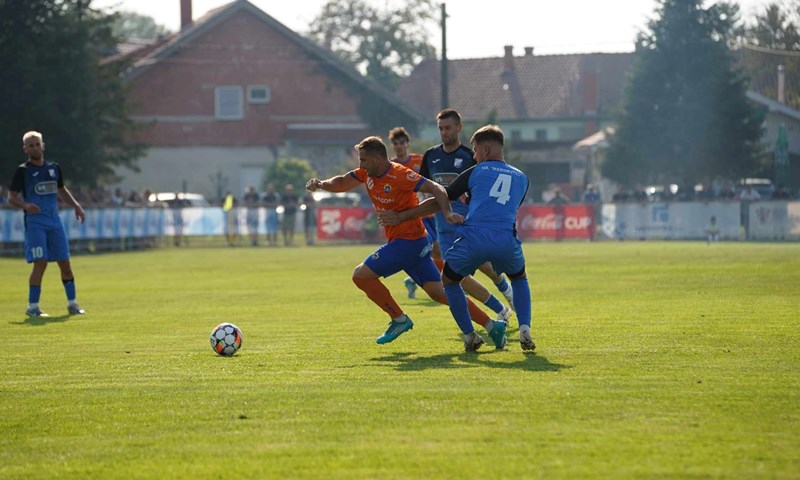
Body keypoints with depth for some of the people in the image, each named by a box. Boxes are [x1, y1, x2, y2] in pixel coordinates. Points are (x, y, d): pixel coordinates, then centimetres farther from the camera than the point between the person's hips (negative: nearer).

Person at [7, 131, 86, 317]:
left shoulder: (54, 168, 13)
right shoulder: (22, 171, -2)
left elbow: (62, 190, 27)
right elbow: (11, 197, -4)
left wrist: (76, 206, 15)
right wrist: (25, 205, -23)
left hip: (55, 221, 5)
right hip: (35, 223, -5)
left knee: (65, 263, 5)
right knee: (40, 263, -14)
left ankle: (72, 304, 15)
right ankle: (33, 306, -7)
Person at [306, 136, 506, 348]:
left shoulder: (400, 175, -19)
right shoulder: (367, 173, 7)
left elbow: (435, 189, -25)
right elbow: (341, 183, 16)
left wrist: (447, 212, -41)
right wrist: (321, 184, -4)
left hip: (408, 241, -9)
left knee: (361, 275, -7)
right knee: (438, 292, 5)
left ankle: (399, 320, 3)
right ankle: (492, 326, 4)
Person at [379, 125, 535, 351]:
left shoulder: (475, 172, 13)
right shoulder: (521, 178, 22)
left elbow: (438, 201, 15)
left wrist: (401, 217, 24)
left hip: (473, 238, -2)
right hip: (507, 241, 2)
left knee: (449, 280, 25)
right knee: (520, 279, 31)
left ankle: (470, 335, 17)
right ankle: (524, 330, 8)